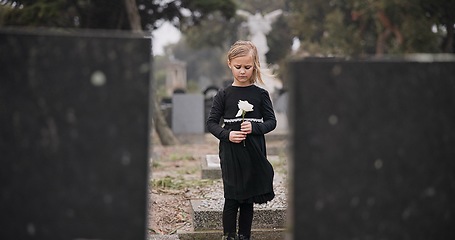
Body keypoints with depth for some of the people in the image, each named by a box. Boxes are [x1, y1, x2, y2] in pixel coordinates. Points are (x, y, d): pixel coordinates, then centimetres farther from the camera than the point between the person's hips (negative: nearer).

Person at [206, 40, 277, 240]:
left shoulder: (260, 94, 2)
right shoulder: (224, 94, 0)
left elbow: (271, 121, 4)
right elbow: (211, 122, 1)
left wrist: (254, 128, -15)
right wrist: (227, 135, -16)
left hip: (254, 154, 1)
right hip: (230, 155, -1)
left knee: (248, 200, 9)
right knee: (231, 200, 0)